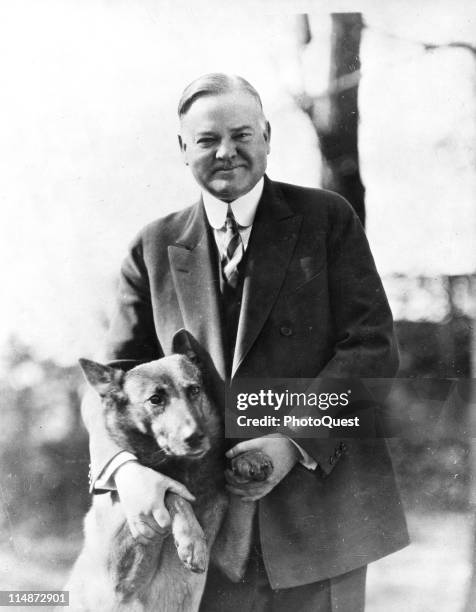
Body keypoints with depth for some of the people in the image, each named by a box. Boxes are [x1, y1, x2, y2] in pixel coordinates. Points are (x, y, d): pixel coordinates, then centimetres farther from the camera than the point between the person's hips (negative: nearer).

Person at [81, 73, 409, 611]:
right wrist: (125, 466, -19)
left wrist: (296, 440, -17)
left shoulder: (327, 218, 2)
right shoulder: (155, 249, 7)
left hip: (321, 499, -1)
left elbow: (374, 346, -4)